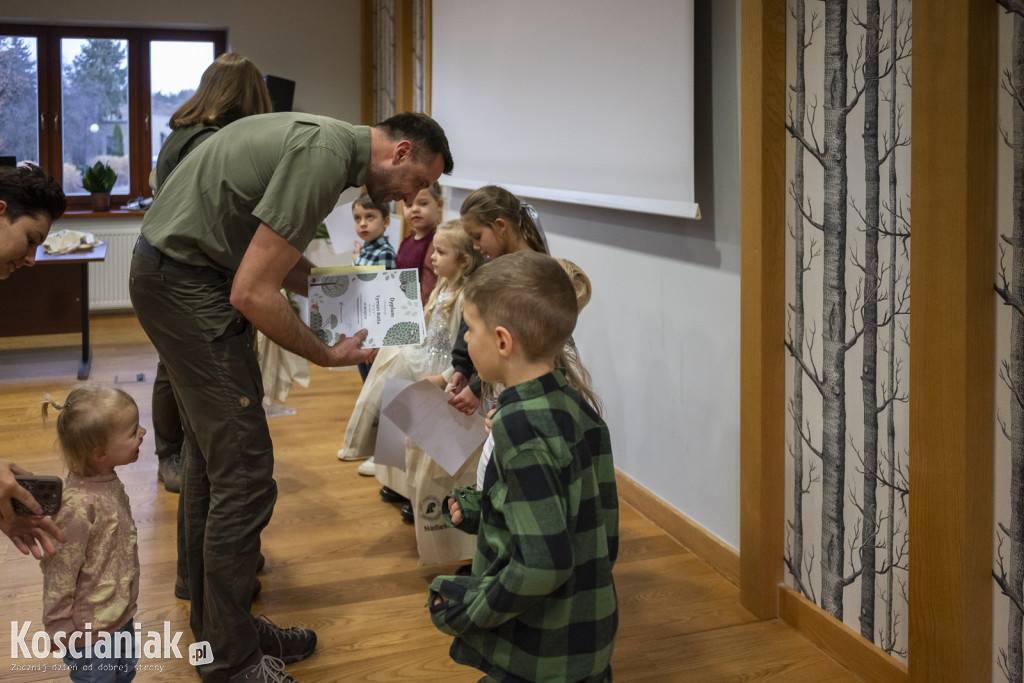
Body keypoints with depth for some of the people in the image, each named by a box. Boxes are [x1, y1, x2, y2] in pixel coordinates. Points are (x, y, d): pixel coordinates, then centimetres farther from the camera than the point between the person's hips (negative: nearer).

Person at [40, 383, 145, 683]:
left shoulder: (108, 482, -4)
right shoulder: (80, 505, -33)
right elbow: (58, 571, -23)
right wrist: (60, 629, -13)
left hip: (121, 614, 8)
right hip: (92, 629, -8)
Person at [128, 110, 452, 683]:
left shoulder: (326, 140, 9)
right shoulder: (325, 157, -22)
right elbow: (252, 294, -24)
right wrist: (327, 355, -12)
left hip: (180, 274, 11)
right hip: (187, 284, -11)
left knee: (211, 457, 16)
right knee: (245, 470, -8)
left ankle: (216, 624, 28)